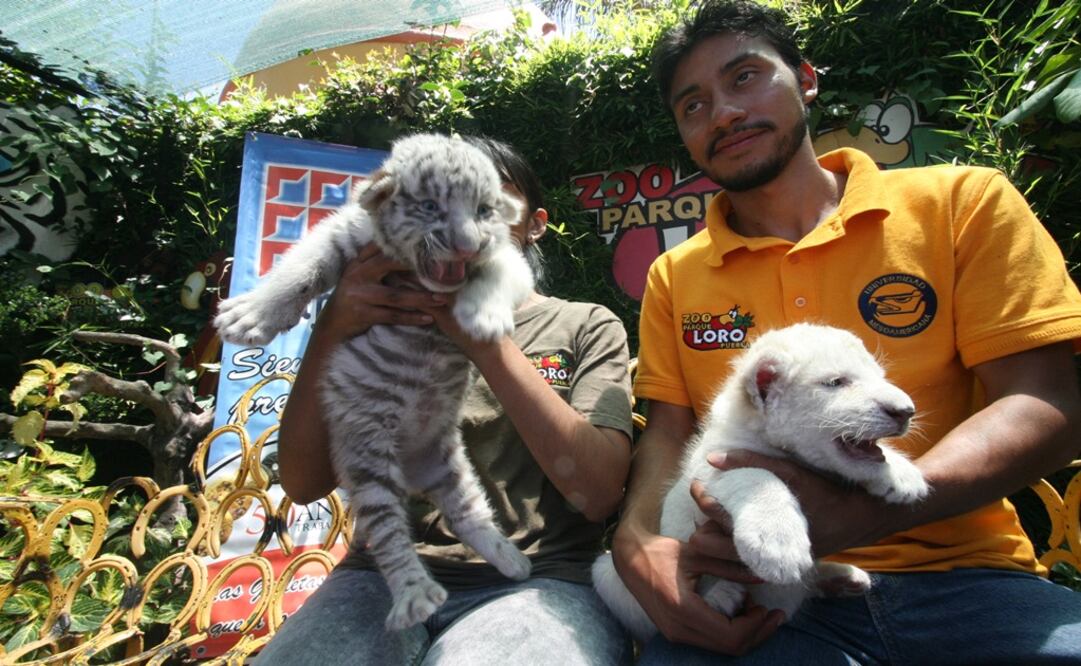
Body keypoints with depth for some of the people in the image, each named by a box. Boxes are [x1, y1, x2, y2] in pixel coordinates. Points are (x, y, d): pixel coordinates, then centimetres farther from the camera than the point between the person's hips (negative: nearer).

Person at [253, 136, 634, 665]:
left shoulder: (586, 325, 6)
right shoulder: (392, 322, 12)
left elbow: (599, 493, -10)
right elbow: (303, 483, 3)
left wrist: (486, 341, -18)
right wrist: (330, 332, -13)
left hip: (537, 582, -1)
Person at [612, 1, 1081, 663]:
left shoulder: (962, 201, 1)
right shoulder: (673, 277, 7)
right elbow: (668, 433, 5)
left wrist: (853, 516, -22)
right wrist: (638, 541, -17)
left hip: (962, 580, 1)